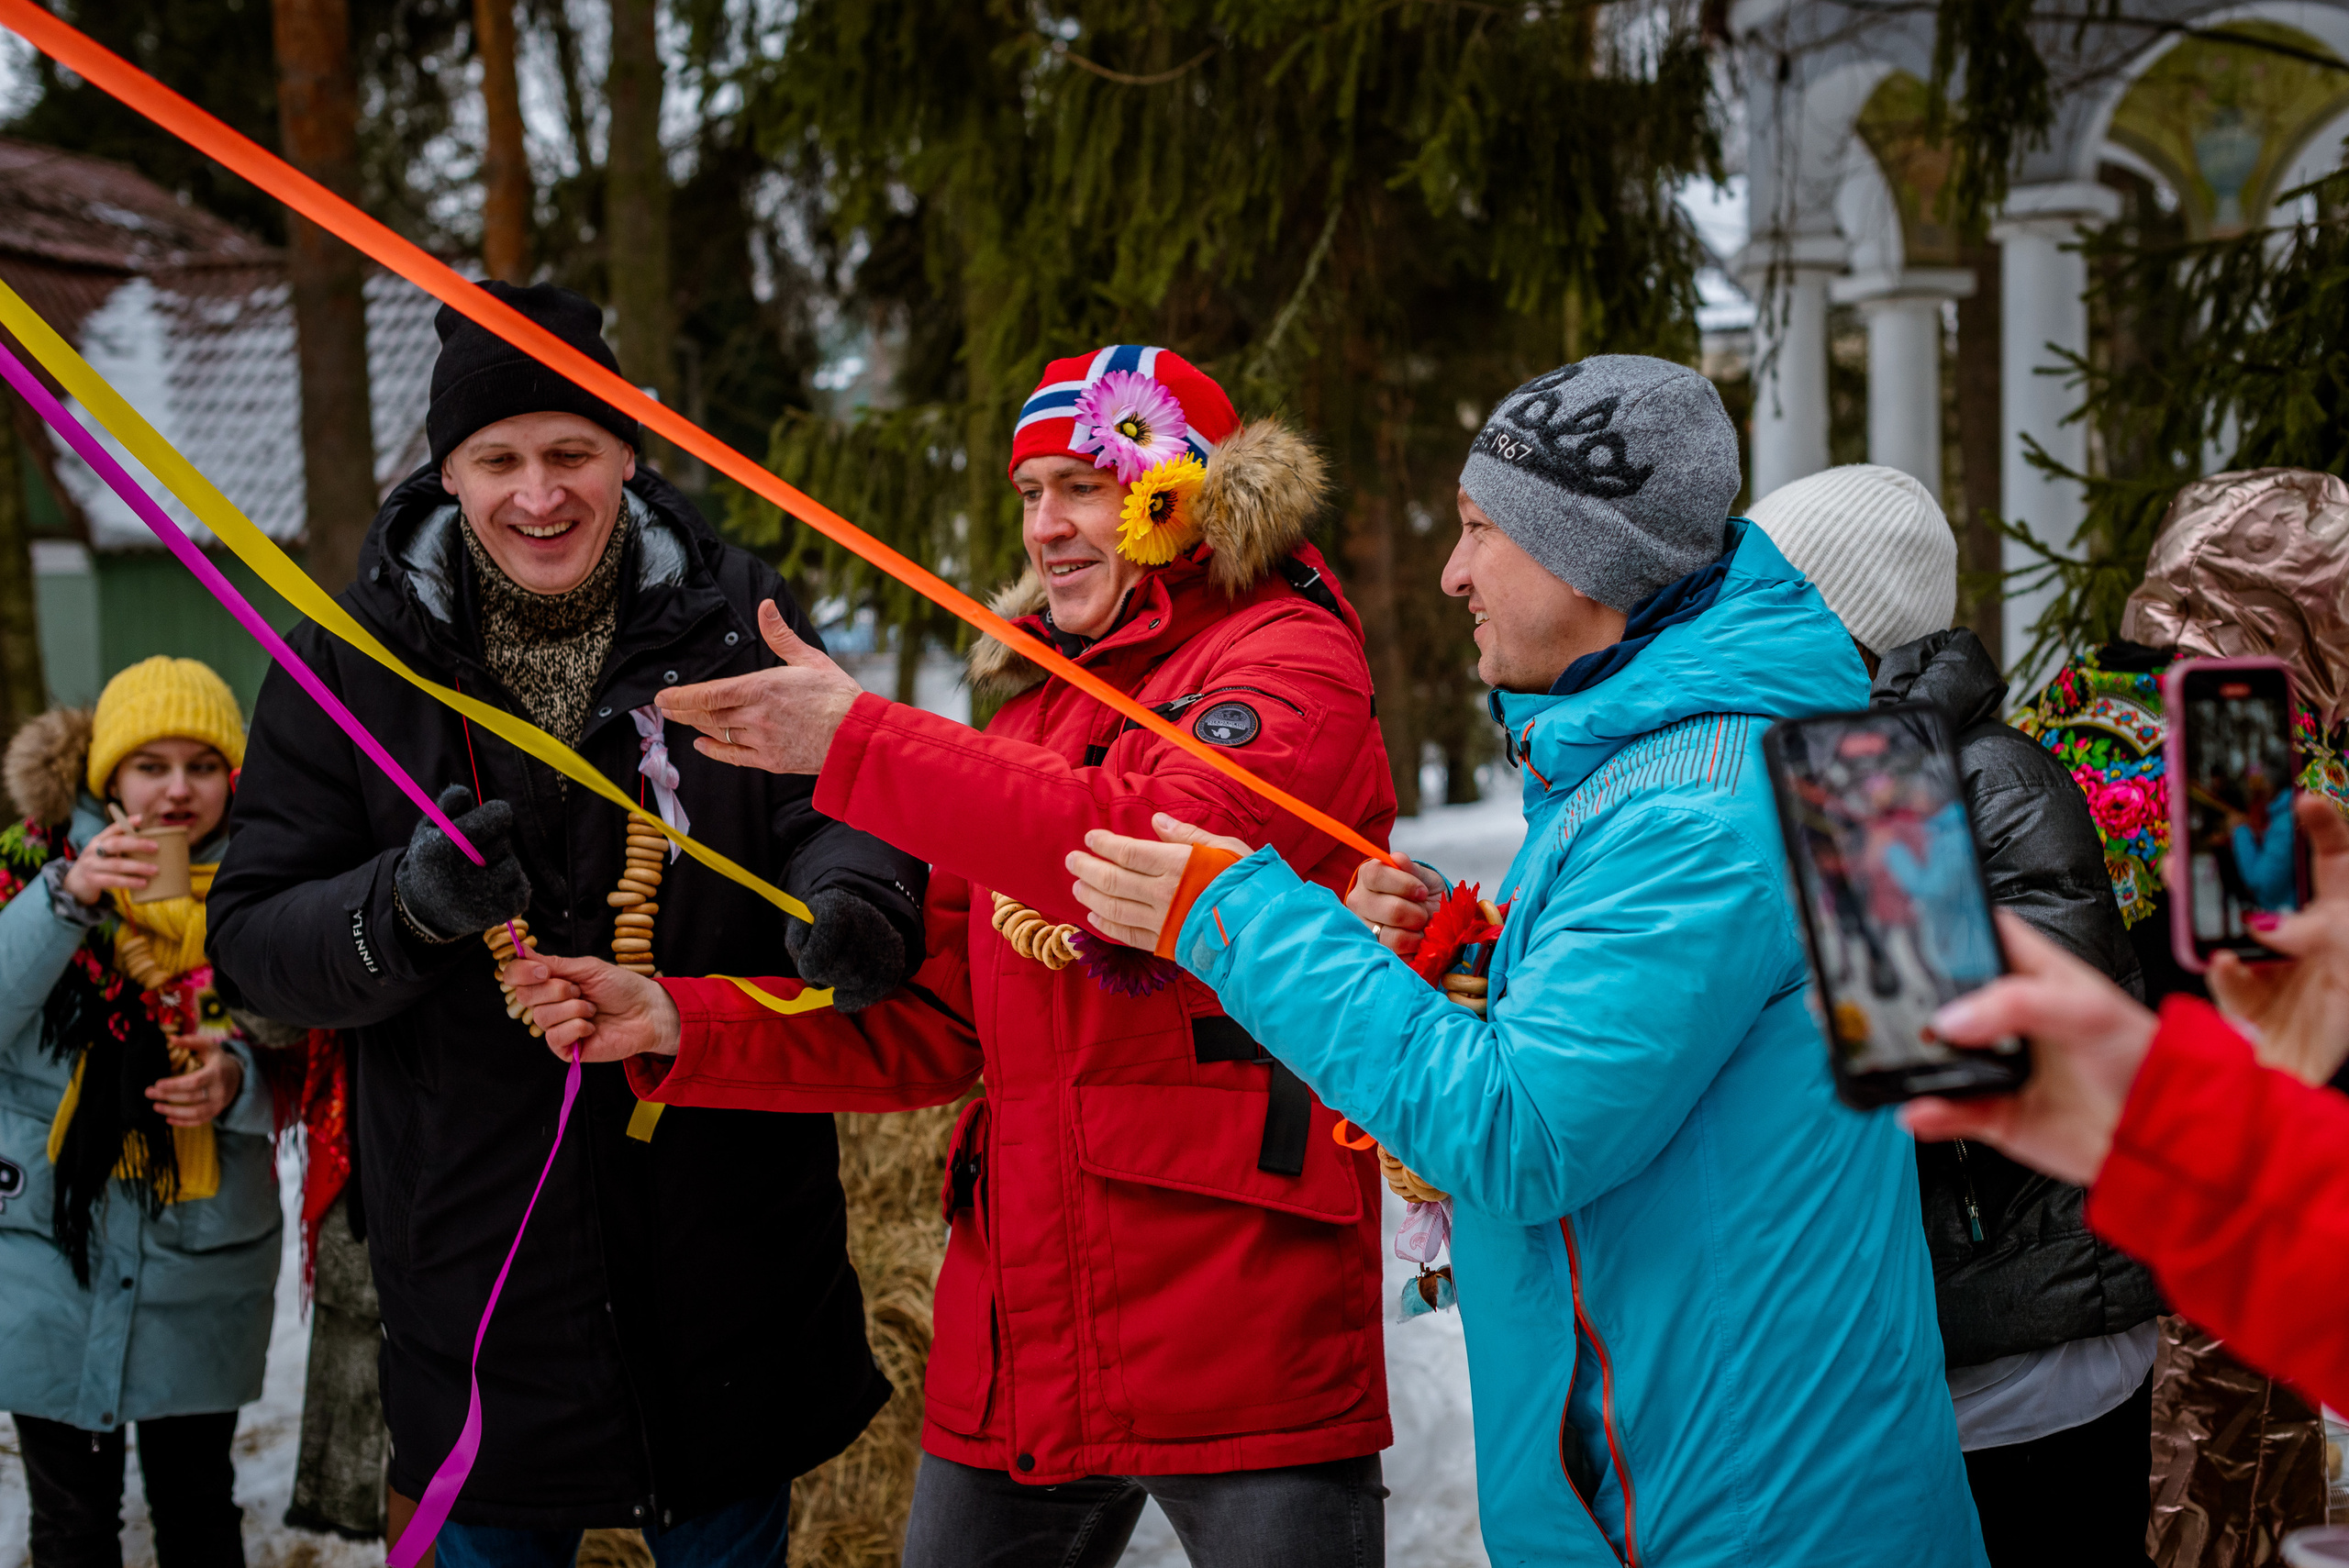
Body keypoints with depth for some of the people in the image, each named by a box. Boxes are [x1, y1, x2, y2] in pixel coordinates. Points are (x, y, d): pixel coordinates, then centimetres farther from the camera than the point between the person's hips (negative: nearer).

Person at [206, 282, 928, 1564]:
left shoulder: (737, 625, -3)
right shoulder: (354, 665, -2)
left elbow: (847, 812, -8)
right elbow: (252, 934, -3)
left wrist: (851, 904, -33)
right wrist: (404, 913, -24)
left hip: (727, 1252, 0)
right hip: (477, 1261, 0)